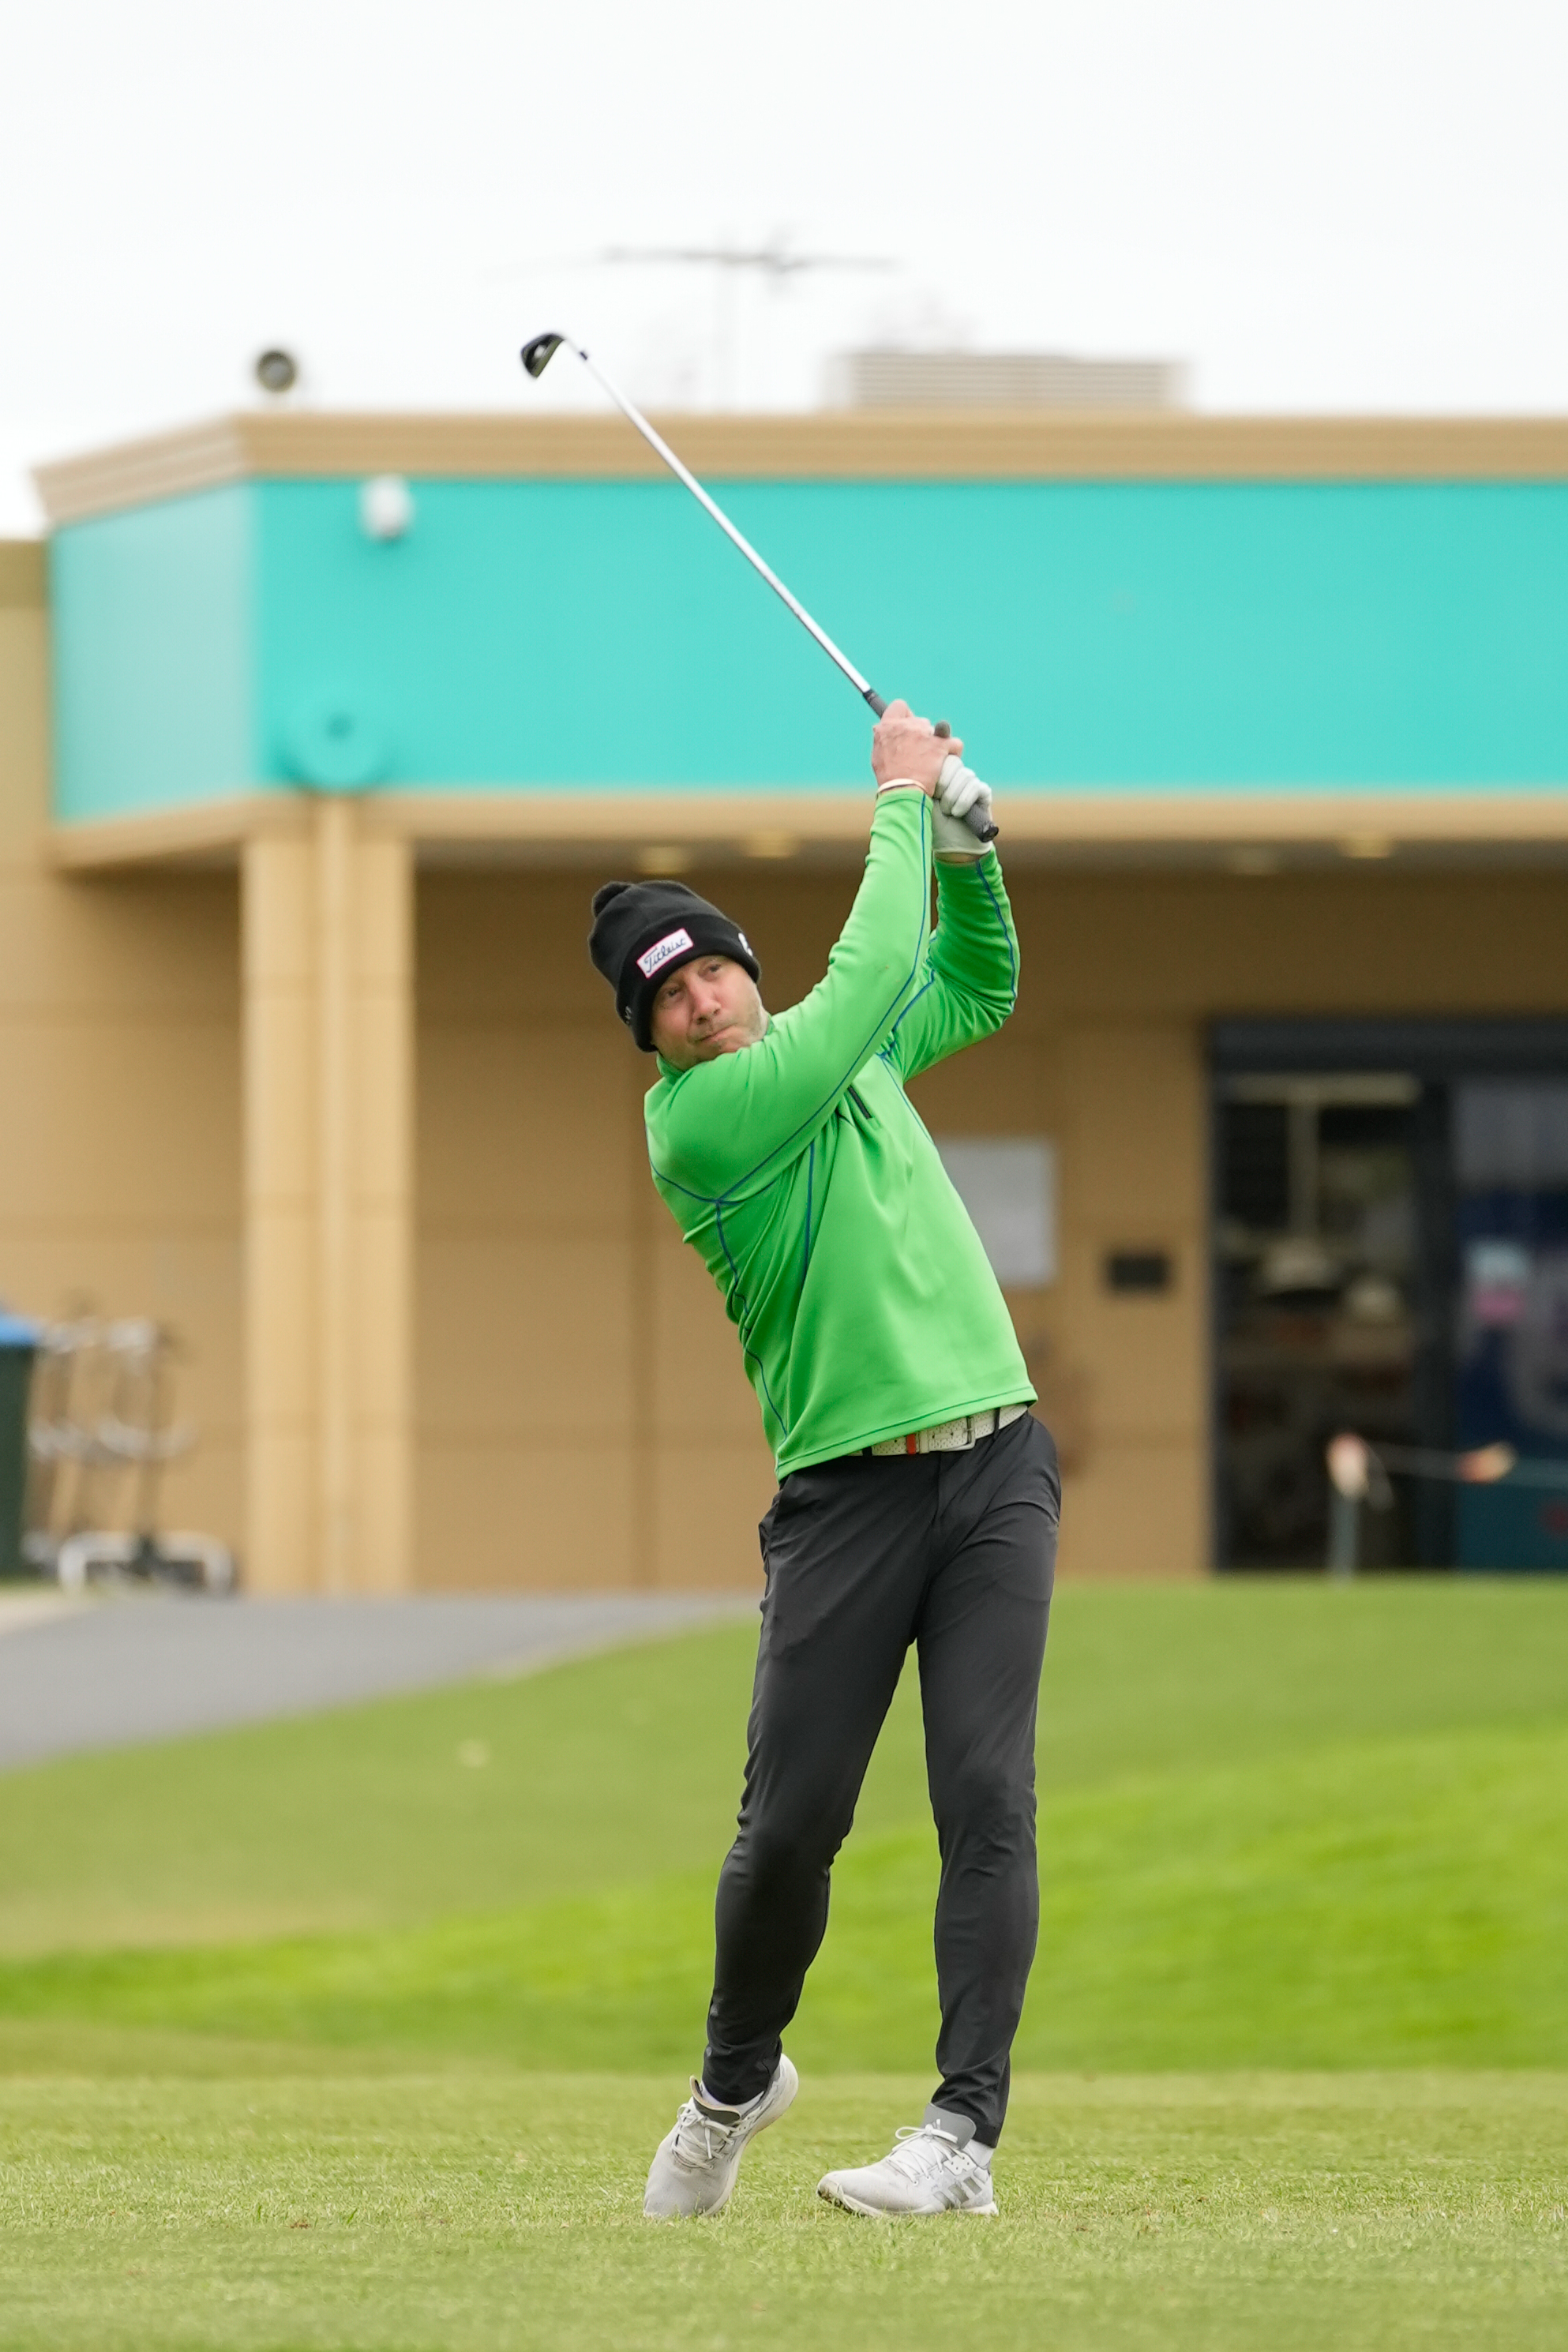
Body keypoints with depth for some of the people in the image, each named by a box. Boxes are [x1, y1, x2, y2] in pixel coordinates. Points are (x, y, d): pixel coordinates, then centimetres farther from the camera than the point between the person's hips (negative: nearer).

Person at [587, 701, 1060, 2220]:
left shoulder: (834, 1051, 12)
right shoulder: (692, 1123, -10)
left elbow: (976, 987, 28)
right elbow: (872, 974, -14)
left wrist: (965, 840, 10)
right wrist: (901, 803, -3)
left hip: (992, 1463, 4)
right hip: (845, 1496, -4)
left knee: (985, 1795, -11)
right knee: (790, 1823, -3)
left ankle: (963, 2133, -14)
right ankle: (736, 2079, 25)